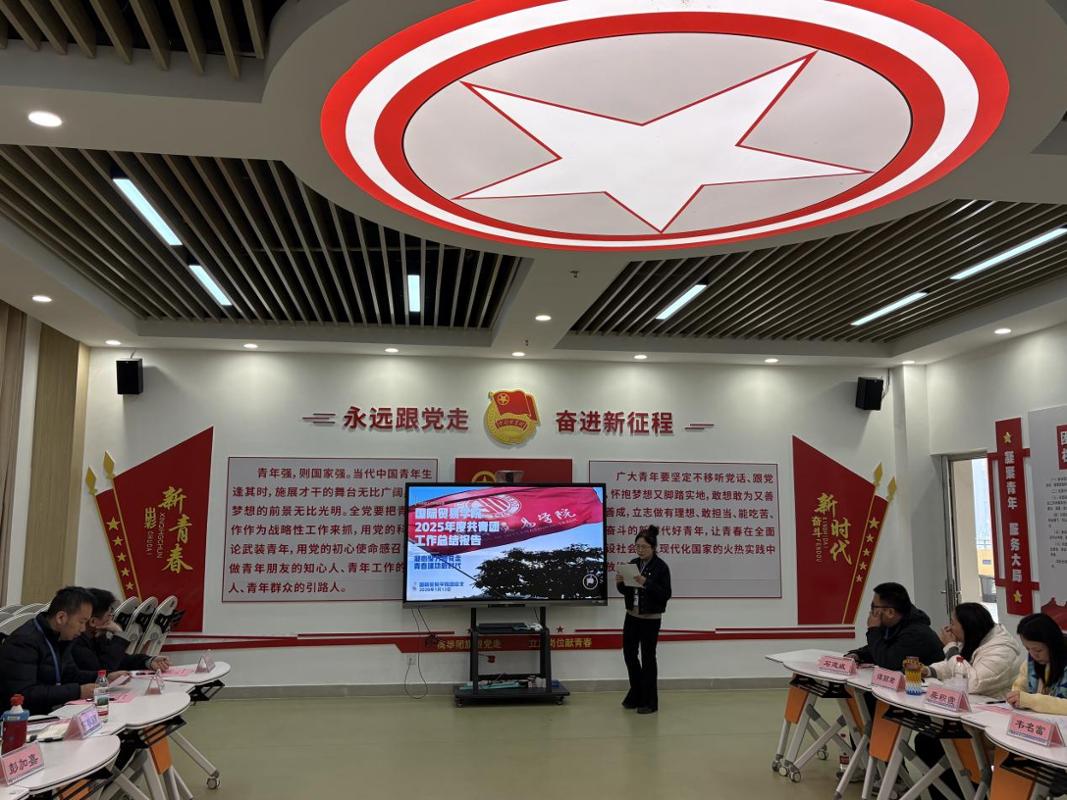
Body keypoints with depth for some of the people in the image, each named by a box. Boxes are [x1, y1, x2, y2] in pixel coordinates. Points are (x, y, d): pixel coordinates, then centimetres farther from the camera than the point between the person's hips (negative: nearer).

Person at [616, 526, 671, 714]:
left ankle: (650, 701, 14)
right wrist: (620, 583, -10)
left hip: (651, 619, -6)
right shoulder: (633, 564, 5)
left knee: (648, 657, 1)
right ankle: (636, 693, 30)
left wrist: (646, 583, -27)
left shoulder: (661, 567, -12)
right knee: (629, 653, 9)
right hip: (632, 616, 6)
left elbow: (666, 594, -16)